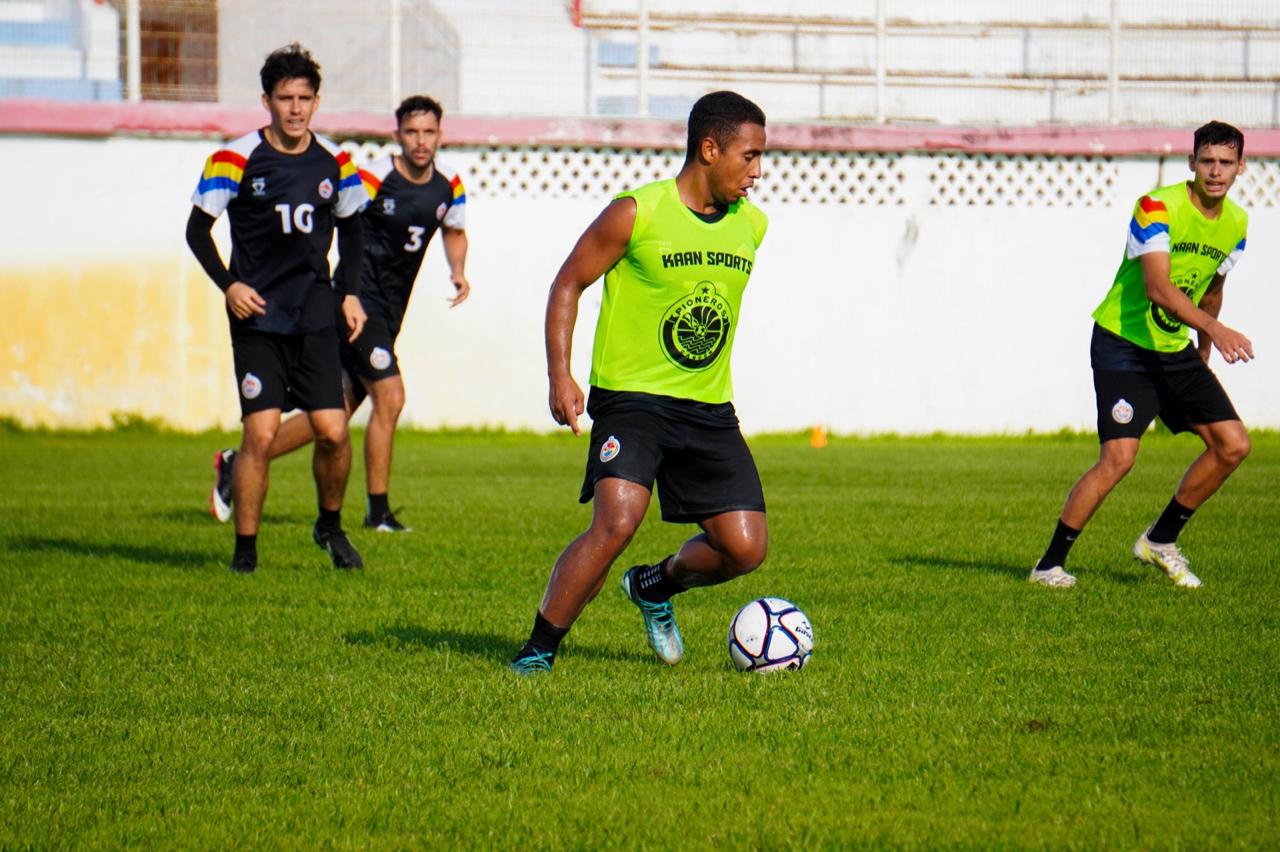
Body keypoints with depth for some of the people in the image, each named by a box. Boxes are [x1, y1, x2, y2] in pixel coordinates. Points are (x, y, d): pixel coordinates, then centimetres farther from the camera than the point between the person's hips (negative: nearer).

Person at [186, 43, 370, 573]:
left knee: (333, 431, -4)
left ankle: (330, 525, 22)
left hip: (315, 318, 3)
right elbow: (198, 229, 0)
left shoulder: (334, 162, 5)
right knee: (261, 434, -11)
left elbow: (350, 228, 20)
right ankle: (245, 549, 2)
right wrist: (228, 285, -13)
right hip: (257, 315, -3)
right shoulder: (236, 159, -6)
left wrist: (351, 293, 10)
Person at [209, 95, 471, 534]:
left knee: (335, 413, 9)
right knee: (390, 397, -15)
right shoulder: (373, 178, -15)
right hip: (359, 303, -7)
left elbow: (454, 231, 22)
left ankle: (237, 465, 22)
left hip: (389, 314, 7)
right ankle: (378, 512, -3)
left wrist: (458, 271, 3)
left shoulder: (449, 186, 5)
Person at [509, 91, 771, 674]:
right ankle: (537, 651, -10)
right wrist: (560, 375, -13)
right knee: (617, 521, -25)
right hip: (630, 399, -5)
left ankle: (654, 586, 29)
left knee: (745, 548, -2)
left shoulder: (751, 225, 7)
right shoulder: (636, 214, -10)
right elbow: (568, 284, -3)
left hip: (709, 408, 6)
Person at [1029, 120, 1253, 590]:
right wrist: (1214, 329, -42)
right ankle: (1050, 564, -6)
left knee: (1233, 445, -1)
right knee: (1119, 457, -19)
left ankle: (1160, 541, 16)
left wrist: (1203, 356, 26)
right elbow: (1158, 287, -31)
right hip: (1123, 344, -7)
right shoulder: (1157, 208, -19)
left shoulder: (1236, 223, 4)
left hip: (1176, 349, 7)